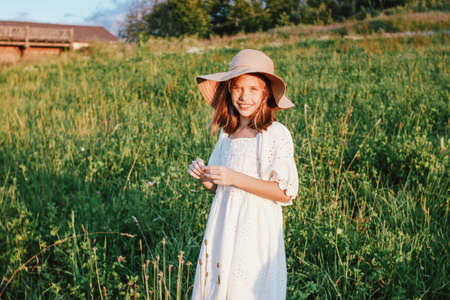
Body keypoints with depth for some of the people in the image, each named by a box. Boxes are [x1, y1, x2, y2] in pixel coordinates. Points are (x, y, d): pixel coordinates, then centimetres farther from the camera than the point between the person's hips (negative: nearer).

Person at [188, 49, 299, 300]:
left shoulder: (276, 134, -11)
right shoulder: (227, 132, 8)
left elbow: (285, 193, -15)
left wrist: (235, 178, -21)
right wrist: (204, 177, -6)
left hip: (256, 230, -5)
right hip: (224, 227, 6)